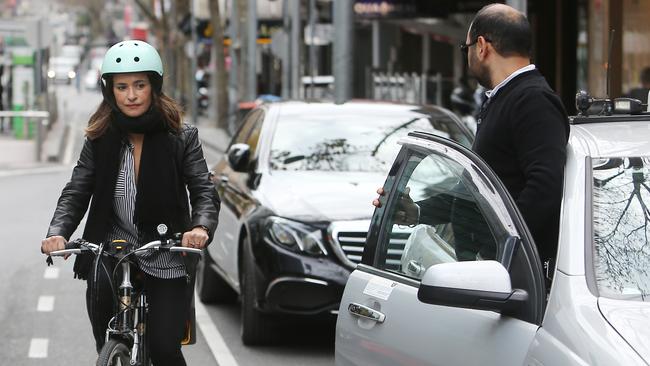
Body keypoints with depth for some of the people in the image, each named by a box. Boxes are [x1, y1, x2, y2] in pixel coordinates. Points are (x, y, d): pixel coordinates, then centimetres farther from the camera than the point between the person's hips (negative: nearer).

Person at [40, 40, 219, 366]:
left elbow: (204, 192, -6)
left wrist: (201, 227, -28)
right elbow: (75, 193, 2)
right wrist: (58, 233, -17)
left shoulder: (181, 138, -3)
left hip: (167, 265, -2)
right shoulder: (100, 140, 3)